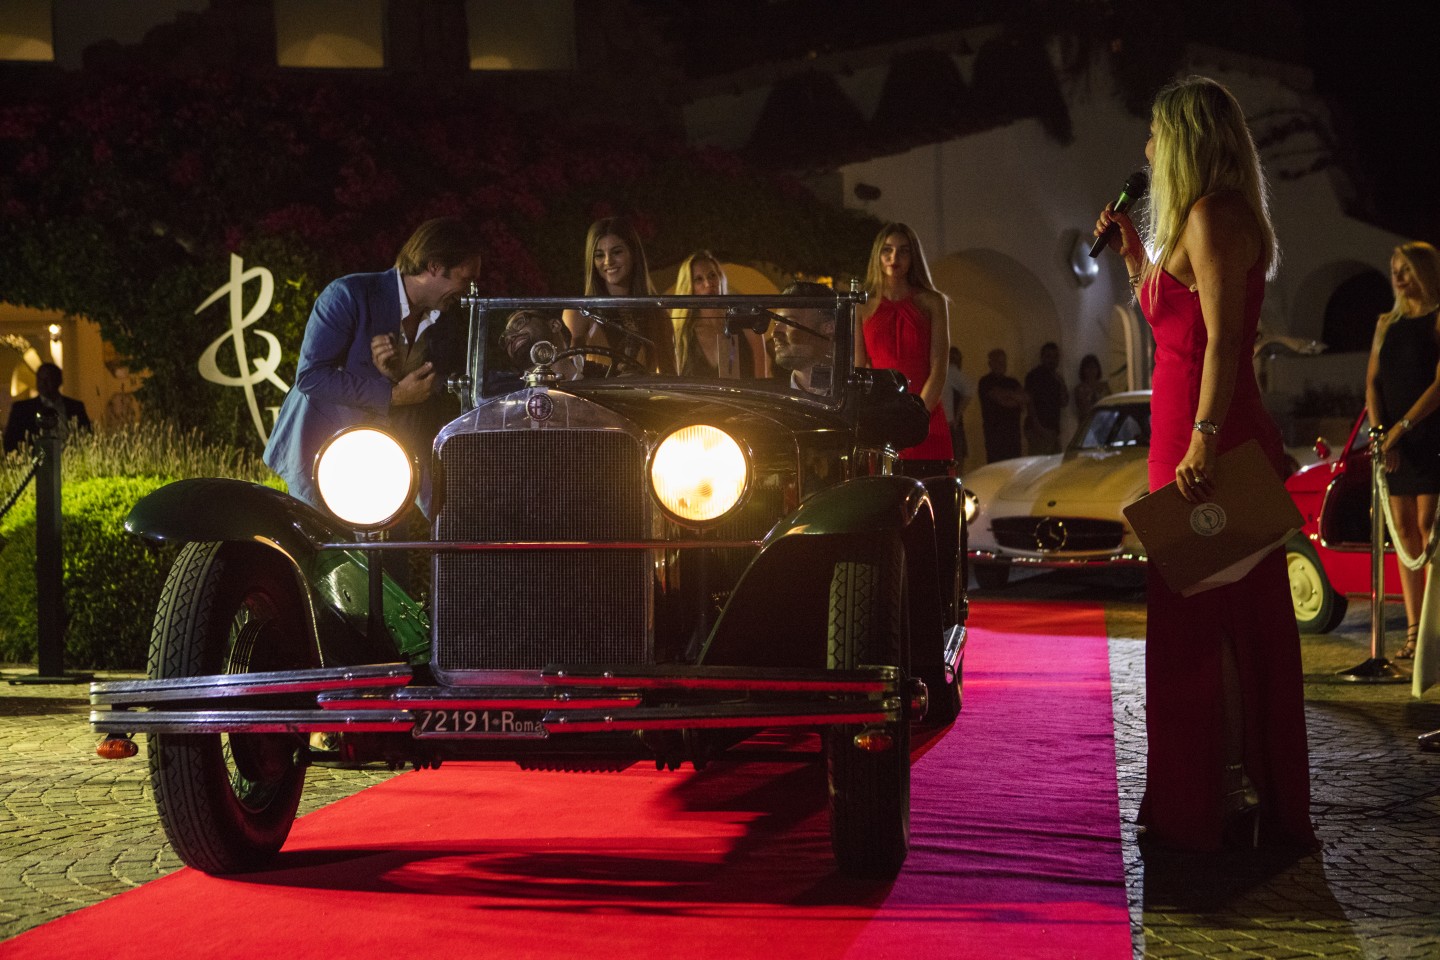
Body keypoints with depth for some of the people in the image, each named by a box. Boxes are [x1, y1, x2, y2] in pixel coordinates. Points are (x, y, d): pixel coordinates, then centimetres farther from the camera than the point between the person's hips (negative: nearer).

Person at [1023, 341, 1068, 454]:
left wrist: (1062, 384, -1)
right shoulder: (1035, 375, -4)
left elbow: (1064, 403, 15)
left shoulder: (1056, 377, 19)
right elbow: (1029, 401, -12)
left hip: (1053, 428, 8)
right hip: (1039, 429, -8)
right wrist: (1036, 425, -22)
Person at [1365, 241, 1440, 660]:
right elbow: (1373, 383, 11)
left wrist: (1402, 427, -17)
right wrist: (1379, 431, -4)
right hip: (1392, 440, 6)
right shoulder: (1386, 324, 16)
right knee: (1404, 530, 3)